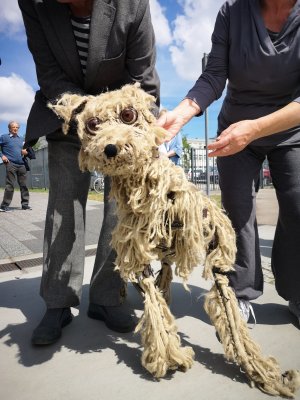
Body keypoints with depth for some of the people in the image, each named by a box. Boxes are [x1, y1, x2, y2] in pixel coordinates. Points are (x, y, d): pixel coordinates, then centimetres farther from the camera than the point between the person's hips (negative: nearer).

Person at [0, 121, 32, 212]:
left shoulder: (21, 139, 20)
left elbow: (25, 150, 25)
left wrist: (25, 152, 3)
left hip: (21, 165, 5)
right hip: (11, 164, -5)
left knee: (23, 185, 5)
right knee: (10, 185, -8)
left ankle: (25, 204, 14)